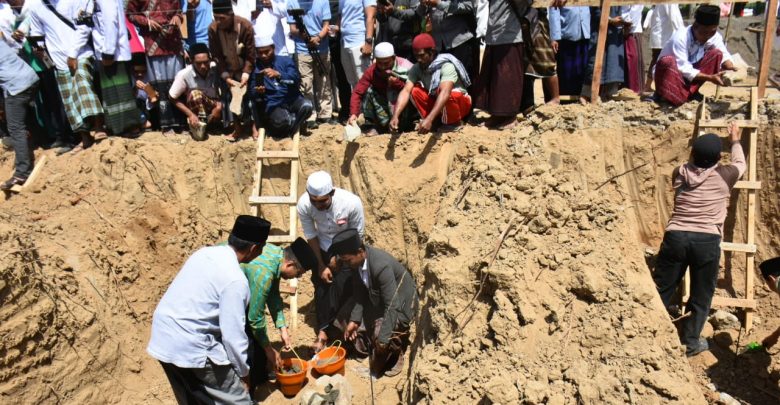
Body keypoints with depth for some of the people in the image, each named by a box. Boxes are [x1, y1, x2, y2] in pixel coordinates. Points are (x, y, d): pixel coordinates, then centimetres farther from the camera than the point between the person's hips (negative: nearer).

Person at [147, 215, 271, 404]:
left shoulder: (205, 252, 5)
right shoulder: (235, 280, -19)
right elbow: (233, 334, -16)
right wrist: (243, 372, -1)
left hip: (163, 338, 9)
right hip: (190, 346, -9)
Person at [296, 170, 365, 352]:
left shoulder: (351, 202, -35)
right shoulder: (303, 204, -29)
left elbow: (358, 234, -17)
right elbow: (311, 235, -13)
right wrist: (321, 265, -9)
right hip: (322, 248, 2)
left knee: (344, 288, -5)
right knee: (322, 287, 2)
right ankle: (323, 330, 17)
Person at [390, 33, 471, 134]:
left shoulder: (446, 66, -30)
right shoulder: (416, 68, -15)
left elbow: (445, 93, -43)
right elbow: (406, 91, -25)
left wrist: (429, 119, -56)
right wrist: (395, 116, -41)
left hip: (460, 103, -5)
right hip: (437, 102, 5)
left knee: (441, 90, -35)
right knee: (415, 91, -18)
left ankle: (453, 123, -10)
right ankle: (436, 122, -5)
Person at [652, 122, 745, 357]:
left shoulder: (680, 173, 9)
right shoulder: (724, 176, 4)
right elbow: (740, 164, 28)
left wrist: (699, 152, 51)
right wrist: (735, 141, 44)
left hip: (675, 237, 2)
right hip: (707, 241, -2)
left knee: (661, 290, 10)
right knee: (701, 295, 14)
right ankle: (690, 342, 22)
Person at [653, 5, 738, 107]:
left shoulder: (714, 36, -9)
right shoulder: (680, 38, -27)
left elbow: (724, 55, -9)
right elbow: (684, 69, -31)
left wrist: (730, 68, -33)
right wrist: (710, 78, -36)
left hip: (691, 74, 6)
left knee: (716, 54, -13)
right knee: (667, 61, -37)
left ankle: (691, 92, -12)